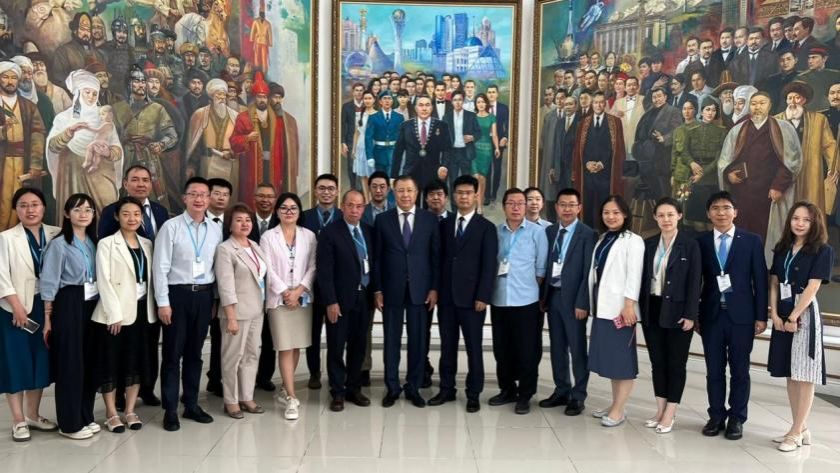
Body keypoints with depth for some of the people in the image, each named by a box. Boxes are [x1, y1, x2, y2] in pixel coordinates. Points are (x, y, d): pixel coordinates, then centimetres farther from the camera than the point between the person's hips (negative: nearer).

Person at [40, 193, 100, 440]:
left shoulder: (93, 243, 11)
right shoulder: (59, 244, -7)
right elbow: (49, 283, -7)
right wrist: (48, 318, -8)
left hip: (92, 305, 6)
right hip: (68, 306, -6)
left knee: (90, 361, 10)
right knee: (70, 363, 0)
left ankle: (86, 416, 22)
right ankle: (70, 423, 10)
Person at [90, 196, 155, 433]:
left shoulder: (146, 244, 10)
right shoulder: (106, 244, -4)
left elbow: (150, 278, 10)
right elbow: (104, 281, -11)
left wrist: (151, 308, 1)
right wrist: (115, 314, -16)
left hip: (142, 310, 5)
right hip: (115, 312, -5)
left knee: (138, 361, 9)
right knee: (111, 362, 3)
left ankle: (130, 411, 19)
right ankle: (111, 413, 14)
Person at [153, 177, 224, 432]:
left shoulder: (216, 230, 5)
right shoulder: (171, 227, -6)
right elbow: (161, 267, -7)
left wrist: (216, 299, 6)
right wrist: (163, 302, -11)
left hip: (204, 295, 4)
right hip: (178, 294, -3)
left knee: (195, 352, 14)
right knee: (173, 353, 4)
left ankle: (191, 405, 25)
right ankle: (170, 410, 13)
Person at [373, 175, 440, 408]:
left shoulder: (430, 219, 2)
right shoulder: (382, 220, 2)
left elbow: (436, 256, 3)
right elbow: (377, 257, 3)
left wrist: (434, 288, -2)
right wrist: (377, 289, -1)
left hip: (419, 289, 0)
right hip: (391, 289, 0)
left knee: (418, 340, 6)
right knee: (391, 339, 7)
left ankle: (413, 387, 19)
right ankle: (392, 387, 19)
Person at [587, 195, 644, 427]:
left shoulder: (633, 241, -7)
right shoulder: (602, 240, 15)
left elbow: (634, 275, -14)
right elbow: (595, 272, 13)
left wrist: (629, 305, -20)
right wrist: (593, 304, 11)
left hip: (620, 307, -8)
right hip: (602, 306, 8)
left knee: (622, 358, -1)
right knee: (609, 357, 13)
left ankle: (619, 410, 4)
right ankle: (615, 404, 23)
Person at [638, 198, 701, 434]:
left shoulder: (690, 245, -6)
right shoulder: (648, 244, 6)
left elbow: (694, 282, -8)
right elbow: (643, 278, 7)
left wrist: (690, 315, -13)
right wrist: (640, 309, 3)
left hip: (677, 311, -4)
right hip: (652, 310, 4)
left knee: (676, 363, 4)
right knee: (657, 361, 11)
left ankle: (669, 414, 13)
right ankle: (660, 410, 22)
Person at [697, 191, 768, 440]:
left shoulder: (752, 240, 1)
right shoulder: (701, 242, 3)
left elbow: (760, 280, 0)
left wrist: (761, 315, -4)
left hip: (741, 315, -1)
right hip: (711, 314, 1)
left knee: (740, 370, 7)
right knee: (714, 370, 8)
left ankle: (736, 418, 19)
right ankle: (716, 416, 21)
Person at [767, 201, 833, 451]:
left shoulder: (822, 251, -5)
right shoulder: (782, 249, 12)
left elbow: (812, 287, -12)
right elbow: (774, 283, 9)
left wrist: (793, 318, -15)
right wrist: (775, 314, -3)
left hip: (805, 314, -6)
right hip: (782, 315, 6)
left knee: (804, 376, -2)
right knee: (791, 375, 10)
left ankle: (796, 432, 4)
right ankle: (801, 428, 19)